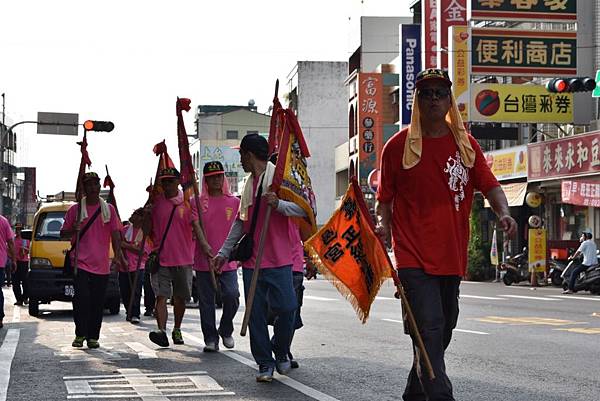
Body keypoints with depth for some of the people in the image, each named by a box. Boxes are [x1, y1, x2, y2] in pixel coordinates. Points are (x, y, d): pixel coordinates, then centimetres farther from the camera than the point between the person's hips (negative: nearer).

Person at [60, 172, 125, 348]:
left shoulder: (109, 209, 10)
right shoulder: (75, 210, 6)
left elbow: (115, 233, 6)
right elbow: (63, 233, 11)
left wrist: (117, 254, -8)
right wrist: (73, 230, -11)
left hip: (102, 265, 2)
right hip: (80, 263, -2)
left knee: (97, 304, 3)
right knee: (82, 298, -13)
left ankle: (93, 337, 11)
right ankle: (80, 334, -2)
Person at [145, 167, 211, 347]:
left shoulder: (187, 202, 1)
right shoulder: (155, 202, 5)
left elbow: (196, 225, -7)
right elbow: (148, 231, 10)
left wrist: (204, 244, -24)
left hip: (183, 259, 0)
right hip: (160, 258, 0)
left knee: (180, 297, 11)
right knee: (161, 296, -10)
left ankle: (177, 330, 26)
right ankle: (162, 331, -17)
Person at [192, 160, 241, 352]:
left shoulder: (234, 202, 7)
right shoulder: (197, 203, 5)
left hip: (228, 261, 0)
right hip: (203, 262, 0)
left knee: (232, 297, -11)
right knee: (206, 302, 3)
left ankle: (226, 331, 14)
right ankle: (210, 339, 12)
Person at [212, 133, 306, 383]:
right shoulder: (248, 183, 17)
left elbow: (303, 208, -11)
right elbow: (240, 222, 22)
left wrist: (279, 204, -27)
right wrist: (224, 252, 19)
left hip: (278, 260, -6)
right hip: (251, 261, 6)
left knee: (286, 308, -8)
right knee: (256, 314, 2)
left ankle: (281, 353, 16)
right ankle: (265, 364, 9)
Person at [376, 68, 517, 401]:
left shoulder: (466, 144, 8)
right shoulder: (398, 145, 2)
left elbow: (489, 184, 2)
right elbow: (385, 195, 8)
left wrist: (503, 212, -16)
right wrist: (384, 224, -9)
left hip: (452, 255, 4)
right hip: (413, 255, -4)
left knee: (442, 331, 15)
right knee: (429, 329, -17)